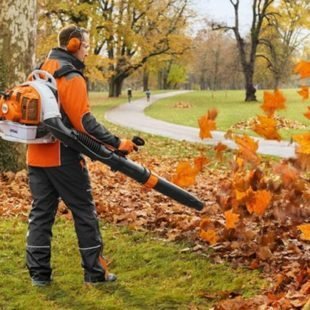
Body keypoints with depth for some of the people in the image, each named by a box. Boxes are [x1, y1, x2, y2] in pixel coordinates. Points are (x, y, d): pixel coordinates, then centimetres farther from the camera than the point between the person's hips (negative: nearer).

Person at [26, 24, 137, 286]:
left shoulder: (41, 71, 13)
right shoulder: (71, 78, -14)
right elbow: (84, 121, -21)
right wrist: (116, 143, -20)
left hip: (37, 154, 8)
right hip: (62, 157, -8)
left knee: (41, 212, 11)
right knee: (84, 213, 3)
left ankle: (39, 273, 12)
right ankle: (95, 272, 9)